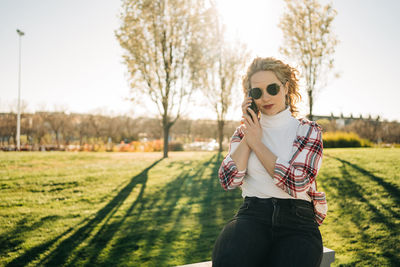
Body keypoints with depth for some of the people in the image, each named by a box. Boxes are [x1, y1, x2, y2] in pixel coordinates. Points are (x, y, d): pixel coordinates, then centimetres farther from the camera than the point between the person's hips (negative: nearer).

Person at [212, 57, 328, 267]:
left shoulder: (308, 130, 8)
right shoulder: (245, 130, 16)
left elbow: (297, 183, -10)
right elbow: (228, 181, 0)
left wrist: (256, 142, -4)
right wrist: (247, 136, -1)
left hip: (297, 219, 0)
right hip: (253, 214, 1)